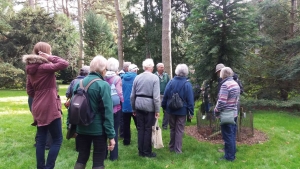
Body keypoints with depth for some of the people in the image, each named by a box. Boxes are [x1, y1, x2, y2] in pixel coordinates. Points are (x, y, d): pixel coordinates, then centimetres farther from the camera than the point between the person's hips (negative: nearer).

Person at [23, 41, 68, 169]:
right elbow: (64, 63, -26)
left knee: (41, 139, 14)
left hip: (38, 108, 8)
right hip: (50, 108, -8)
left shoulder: (31, 69, 9)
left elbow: (29, 91, 14)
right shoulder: (45, 67, -16)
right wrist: (50, 57, -16)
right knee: (57, 139, 2)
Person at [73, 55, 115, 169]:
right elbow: (107, 112, -16)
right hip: (98, 129, -5)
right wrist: (111, 135, -13)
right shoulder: (103, 85, -15)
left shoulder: (79, 83, 2)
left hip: (82, 128, 5)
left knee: (82, 157, 18)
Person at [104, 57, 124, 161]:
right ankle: (113, 155, 12)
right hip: (115, 107, -4)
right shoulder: (117, 78, -13)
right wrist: (122, 101, 2)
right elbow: (119, 93, -16)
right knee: (114, 131, 6)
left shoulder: (103, 77, -2)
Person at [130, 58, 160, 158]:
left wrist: (133, 109, 16)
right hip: (149, 106, -4)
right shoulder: (154, 78, -8)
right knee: (148, 129, 5)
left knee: (140, 129, 11)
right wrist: (157, 110, -7)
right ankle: (147, 152, 14)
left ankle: (141, 151, 19)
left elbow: (132, 95, 7)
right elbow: (156, 96, -14)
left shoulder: (137, 77, 5)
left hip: (139, 105, 4)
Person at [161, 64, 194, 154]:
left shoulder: (171, 82, -5)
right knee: (179, 130, 6)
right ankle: (178, 149, 9)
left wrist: (164, 106, 12)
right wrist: (191, 112, -4)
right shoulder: (187, 84, -11)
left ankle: (171, 147, 27)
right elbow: (190, 99, -10)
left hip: (171, 109, 3)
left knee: (172, 129, 16)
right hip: (182, 111, -2)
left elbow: (165, 96, 0)